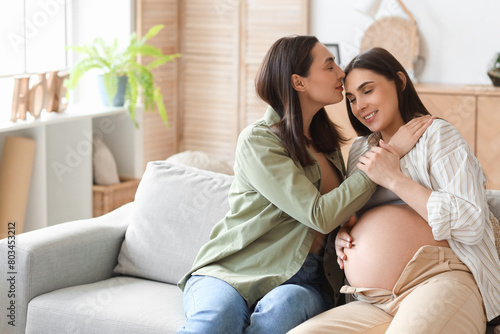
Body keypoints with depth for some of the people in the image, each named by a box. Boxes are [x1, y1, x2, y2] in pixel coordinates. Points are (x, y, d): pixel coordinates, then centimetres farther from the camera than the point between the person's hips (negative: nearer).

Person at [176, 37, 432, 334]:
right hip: (234, 272, -5)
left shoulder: (325, 139, 14)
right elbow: (319, 215, -17)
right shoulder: (257, 141, -9)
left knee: (281, 307, -33)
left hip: (302, 283, 5)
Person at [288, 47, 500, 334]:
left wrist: (394, 179, -8)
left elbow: (472, 223, -10)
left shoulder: (436, 134, 3)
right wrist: (341, 233, 10)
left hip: (440, 281, -5)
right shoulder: (360, 149, 23)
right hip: (373, 306, 5)